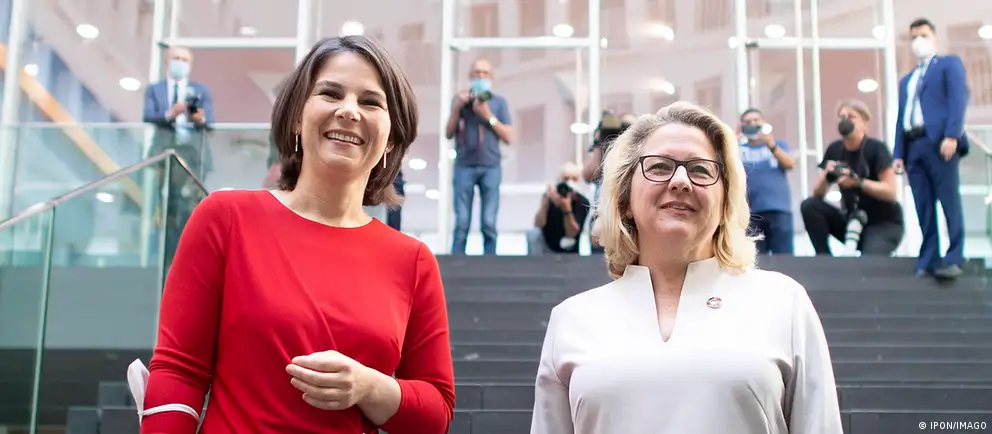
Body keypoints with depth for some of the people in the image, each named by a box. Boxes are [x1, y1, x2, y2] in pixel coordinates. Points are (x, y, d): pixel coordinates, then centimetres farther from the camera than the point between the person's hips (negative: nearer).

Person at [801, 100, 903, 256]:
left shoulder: (876, 148, -13)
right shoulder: (834, 150, 1)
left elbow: (891, 192, -19)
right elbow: (818, 194, 1)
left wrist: (857, 182, -29)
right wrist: (825, 176, -20)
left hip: (884, 224, -6)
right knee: (809, 206, -16)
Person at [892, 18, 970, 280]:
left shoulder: (949, 63, 11)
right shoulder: (906, 80, 29)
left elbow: (958, 100, -4)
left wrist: (952, 136, -17)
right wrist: (898, 154, 10)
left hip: (940, 142, -6)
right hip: (914, 147, 6)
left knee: (949, 203, -7)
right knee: (924, 209, 1)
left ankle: (954, 259, -7)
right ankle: (929, 262, 1)